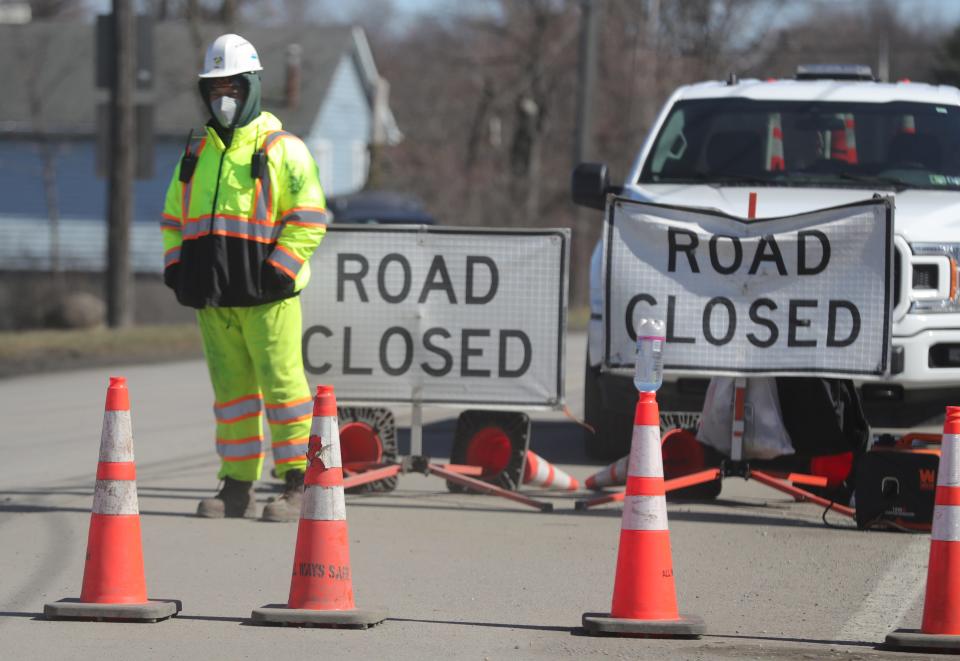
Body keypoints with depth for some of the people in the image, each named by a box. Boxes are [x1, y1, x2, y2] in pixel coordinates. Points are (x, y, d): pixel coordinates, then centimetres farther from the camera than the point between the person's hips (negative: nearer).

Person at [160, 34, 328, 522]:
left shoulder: (282, 150, -2)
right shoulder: (197, 152, 17)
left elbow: (308, 220, -6)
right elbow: (174, 217, 23)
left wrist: (277, 271, -14)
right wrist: (176, 269, 10)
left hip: (266, 295, -6)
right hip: (212, 297, 6)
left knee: (281, 385, -6)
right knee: (231, 390, 8)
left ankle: (296, 485, -2)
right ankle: (237, 486, 11)